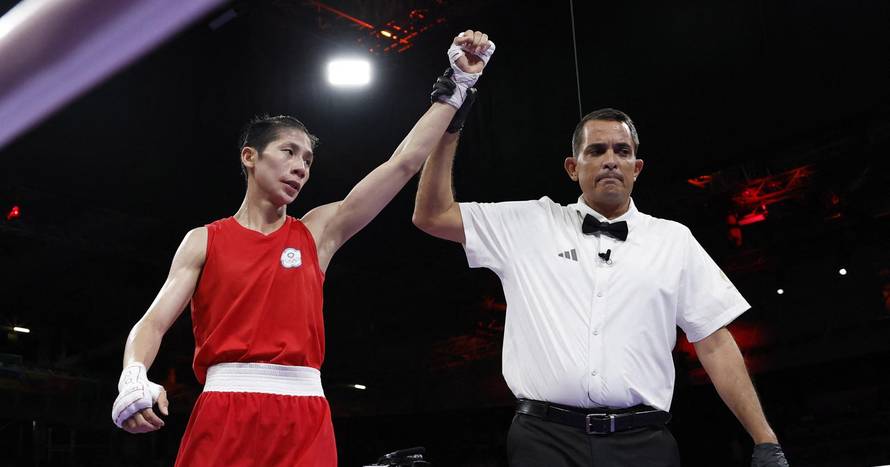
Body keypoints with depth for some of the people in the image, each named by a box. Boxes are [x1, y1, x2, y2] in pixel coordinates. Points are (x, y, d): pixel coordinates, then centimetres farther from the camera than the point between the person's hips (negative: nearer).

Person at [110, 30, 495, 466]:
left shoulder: (318, 231, 12)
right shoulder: (204, 240, 10)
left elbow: (404, 163, 10)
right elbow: (153, 321, 4)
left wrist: (458, 83, 10)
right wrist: (133, 376, -18)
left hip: (304, 417, 2)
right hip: (225, 411, -1)